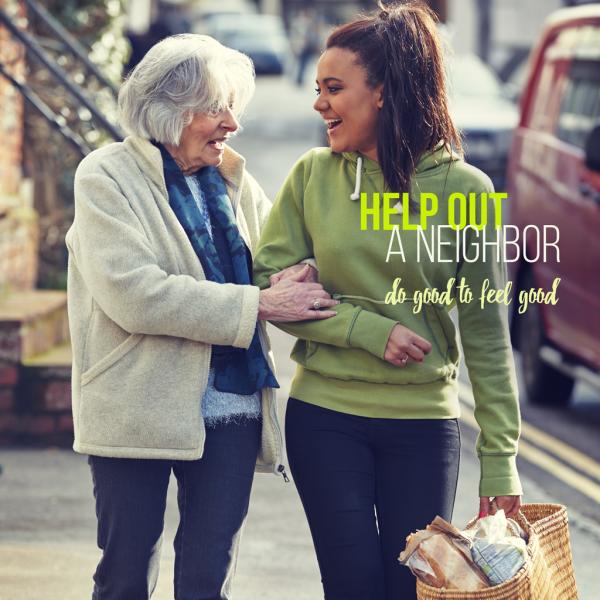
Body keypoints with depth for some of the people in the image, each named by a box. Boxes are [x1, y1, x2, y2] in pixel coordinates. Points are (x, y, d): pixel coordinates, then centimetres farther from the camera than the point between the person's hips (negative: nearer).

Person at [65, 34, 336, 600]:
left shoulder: (235, 182, 10)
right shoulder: (107, 177, -6)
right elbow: (132, 293, -19)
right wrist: (257, 303, -20)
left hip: (231, 408, 4)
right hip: (140, 409, -4)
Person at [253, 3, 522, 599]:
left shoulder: (463, 189, -4)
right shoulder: (314, 176, 0)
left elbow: (485, 333, -1)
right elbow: (270, 285, -2)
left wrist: (500, 458, -2)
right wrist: (370, 330, -15)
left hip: (423, 424, -1)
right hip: (325, 419, 1)